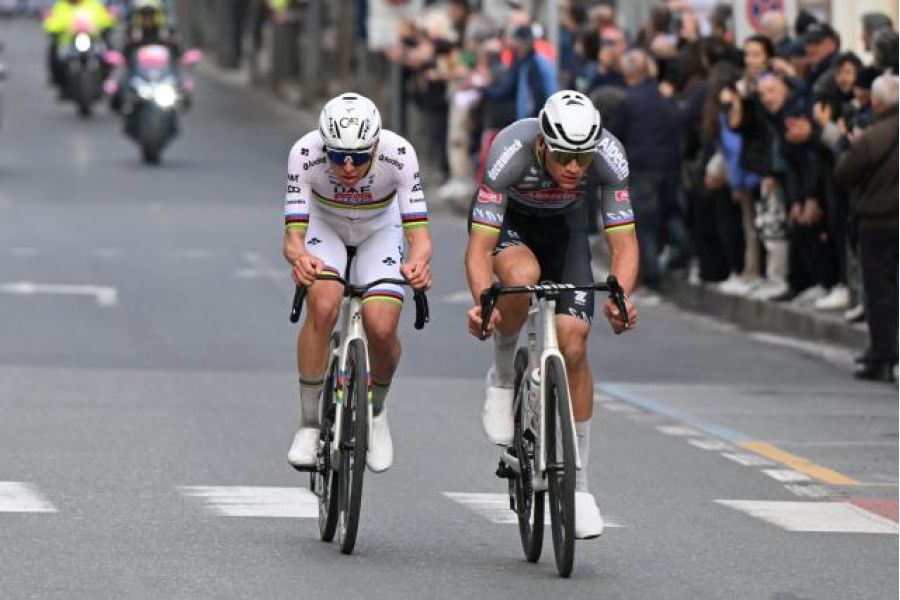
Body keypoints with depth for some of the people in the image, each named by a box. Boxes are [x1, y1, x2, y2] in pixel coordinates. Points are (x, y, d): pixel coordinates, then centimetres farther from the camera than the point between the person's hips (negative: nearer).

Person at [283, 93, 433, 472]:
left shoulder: (399, 155, -34)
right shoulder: (305, 154, -33)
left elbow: (419, 232, -34)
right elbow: (292, 237, -34)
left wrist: (418, 262, -57)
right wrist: (298, 257, -58)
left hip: (379, 231, 0)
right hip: (324, 226, 0)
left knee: (381, 327, -21)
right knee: (323, 307, -30)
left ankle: (376, 410, 12)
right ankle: (309, 425, -15)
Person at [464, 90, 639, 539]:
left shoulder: (608, 156, -32)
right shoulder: (511, 151, -38)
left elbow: (623, 243, -29)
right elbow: (479, 247, -37)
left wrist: (620, 297, -48)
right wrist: (482, 302, -55)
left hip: (563, 223, 2)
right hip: (506, 218, -2)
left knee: (573, 345, -11)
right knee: (522, 275, -37)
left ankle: (577, 482, 0)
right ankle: (502, 377, -8)